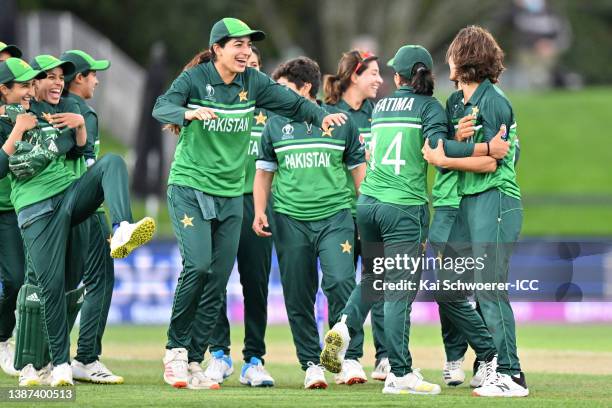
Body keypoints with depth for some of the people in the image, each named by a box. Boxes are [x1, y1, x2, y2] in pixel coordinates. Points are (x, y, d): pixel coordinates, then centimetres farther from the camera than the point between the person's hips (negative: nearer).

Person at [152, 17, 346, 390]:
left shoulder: (254, 82, 2)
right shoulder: (195, 78, -10)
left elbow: (294, 102, 4)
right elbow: (162, 107, -24)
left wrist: (322, 116, -16)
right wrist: (189, 112, -45)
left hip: (231, 194, 5)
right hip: (190, 187, -5)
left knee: (218, 283, 3)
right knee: (198, 265, -21)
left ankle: (193, 362, 10)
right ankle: (176, 349, -3)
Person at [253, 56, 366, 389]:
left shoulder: (340, 122, 6)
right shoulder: (275, 126, 9)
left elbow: (358, 169, 13)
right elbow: (264, 171, 16)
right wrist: (259, 211, 4)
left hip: (335, 215, -2)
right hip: (290, 220, 2)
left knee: (340, 281, -19)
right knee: (298, 296, 2)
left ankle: (349, 360, -11)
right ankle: (311, 364, 11)